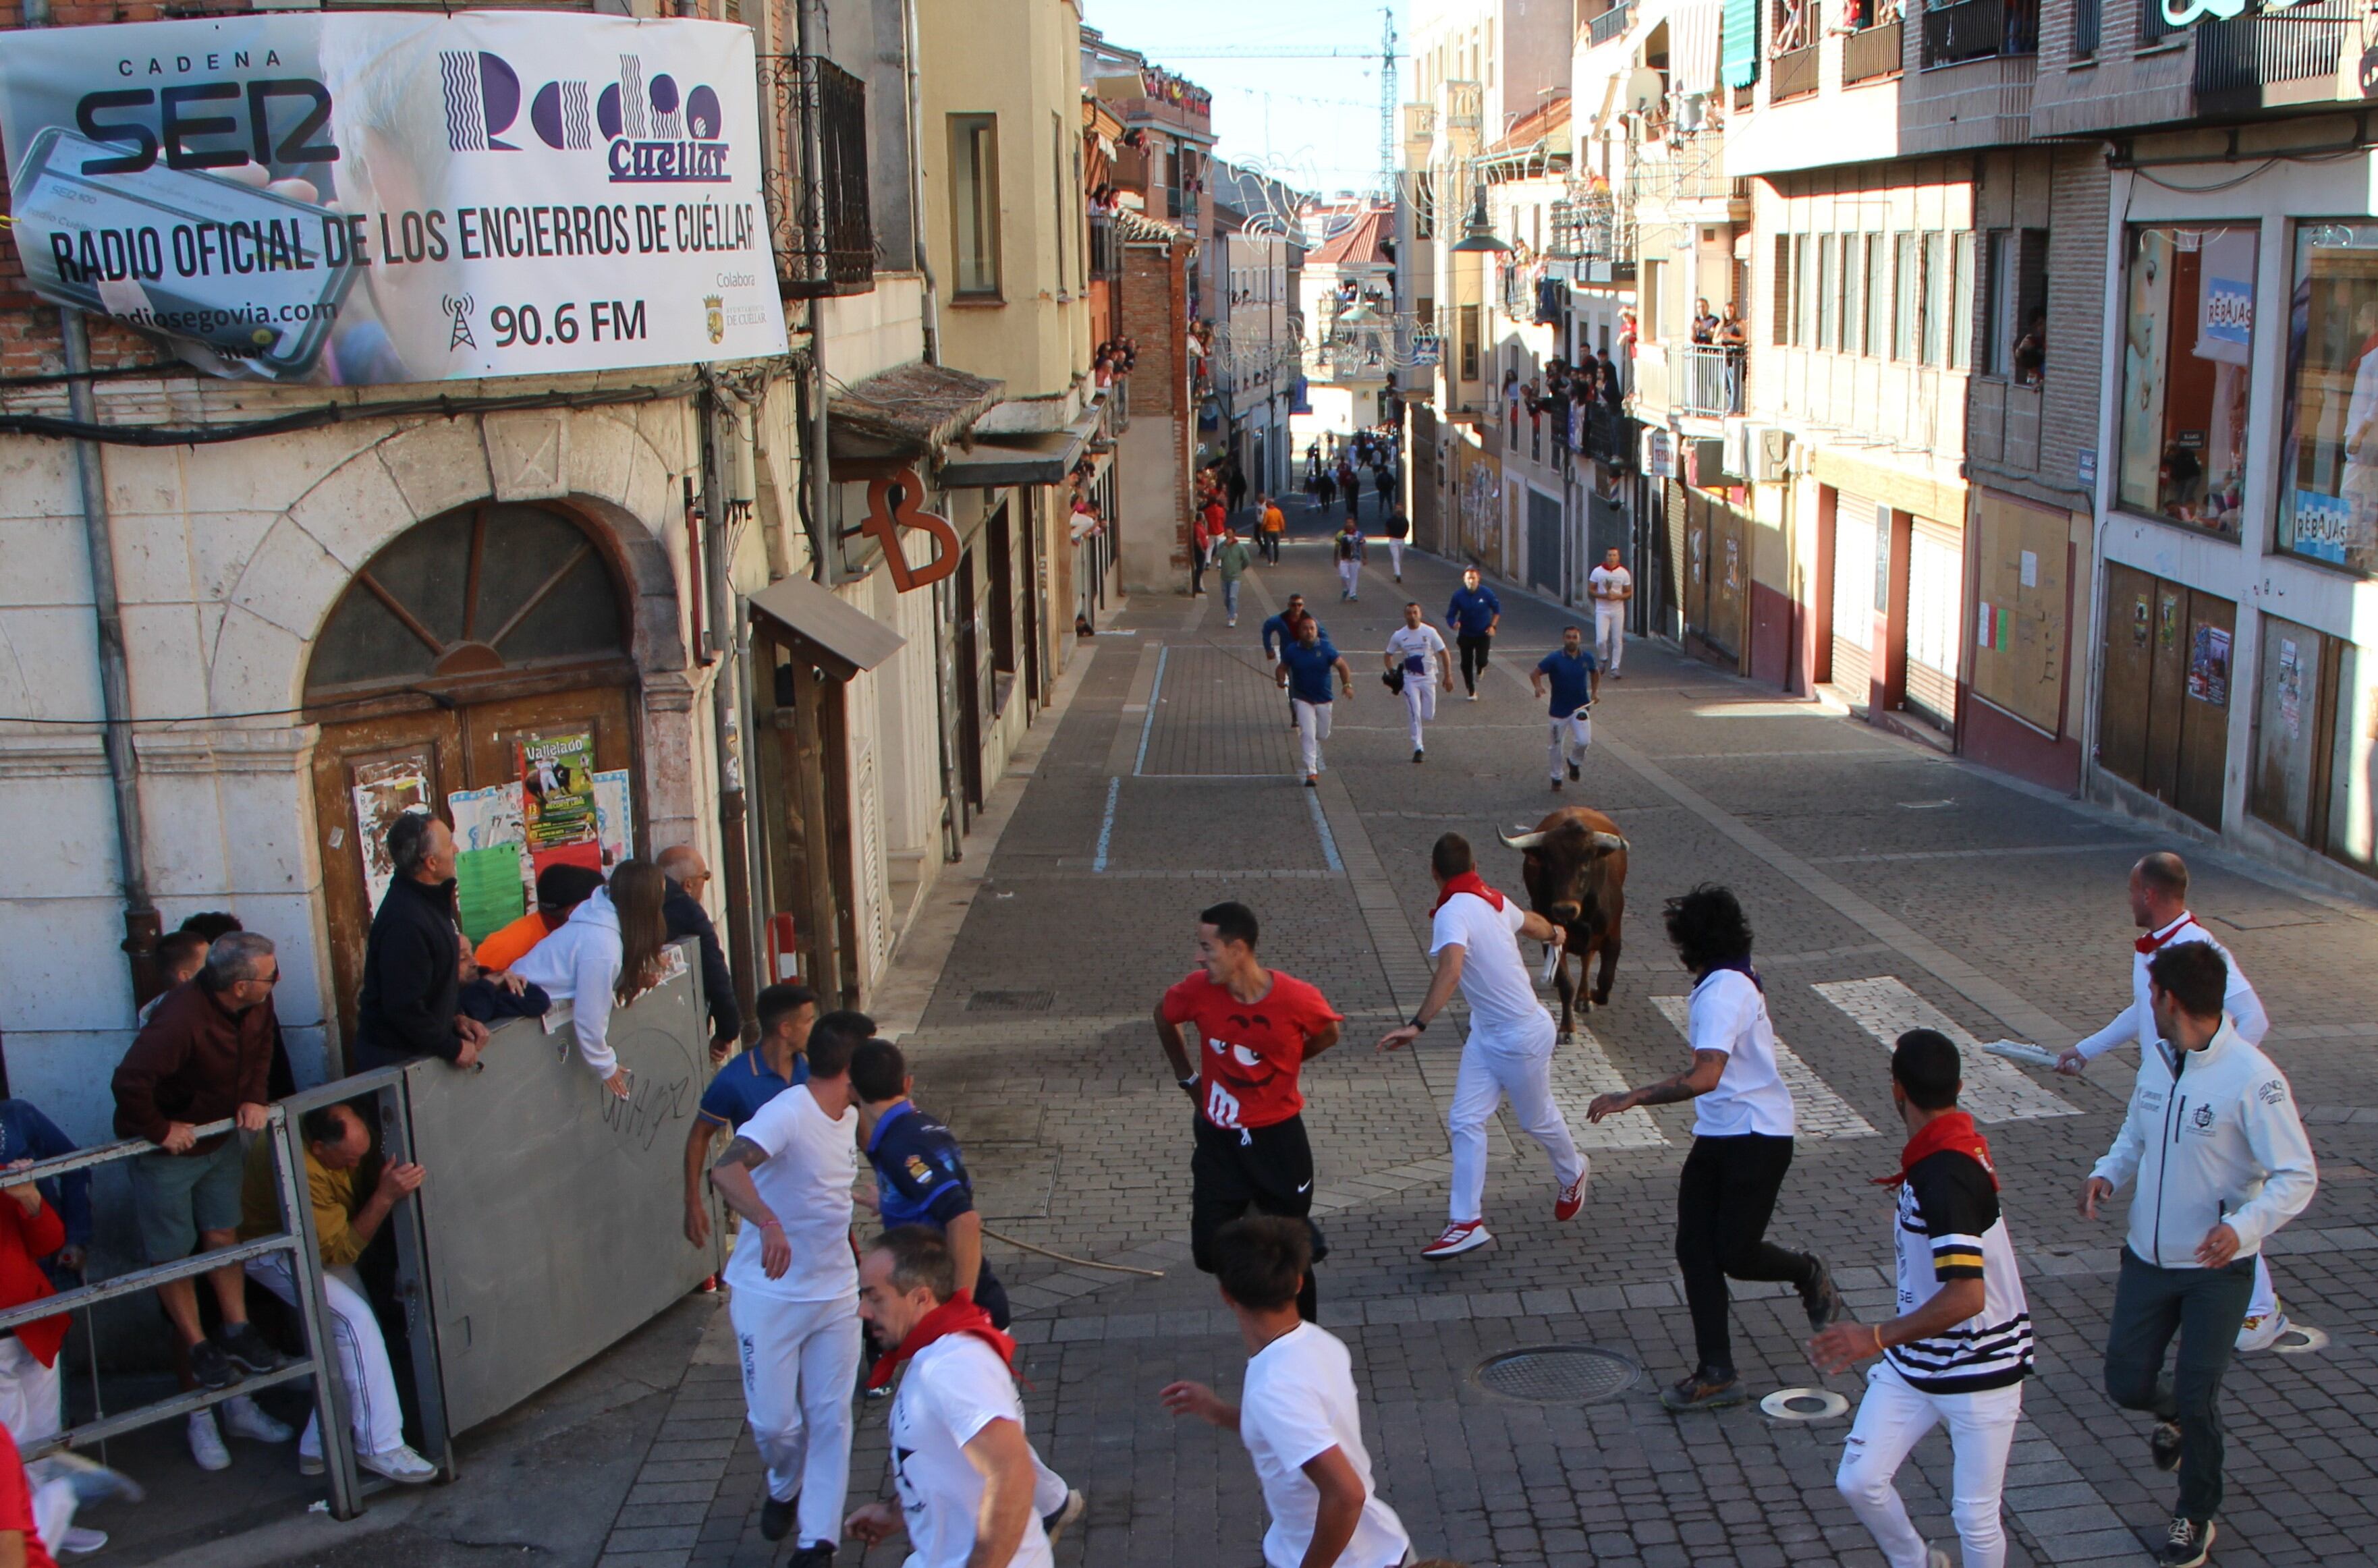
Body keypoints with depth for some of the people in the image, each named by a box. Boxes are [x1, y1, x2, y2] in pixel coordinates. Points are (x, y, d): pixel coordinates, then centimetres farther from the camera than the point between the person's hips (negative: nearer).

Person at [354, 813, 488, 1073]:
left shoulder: (430, 898, 6)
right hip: (396, 1059, -9)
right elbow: (404, 1007, -26)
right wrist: (453, 1048, -17)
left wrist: (457, 1017, 8)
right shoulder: (404, 922, -26)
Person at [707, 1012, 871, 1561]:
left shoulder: (849, 1116, 5)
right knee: (773, 1421, 3)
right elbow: (725, 1170, -41)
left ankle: (818, 1539, 13)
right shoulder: (787, 1114, -22)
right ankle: (786, 1488, 35)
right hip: (770, 1295, -6)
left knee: (830, 1417, 4)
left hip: (836, 1293, 6)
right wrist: (768, 1222, -57)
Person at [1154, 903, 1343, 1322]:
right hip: (1218, 1139, 2)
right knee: (1209, 1254, 4)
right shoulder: (1198, 990, -16)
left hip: (1278, 1138, -2)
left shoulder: (1297, 999, -22)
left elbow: (1328, 1033, 1)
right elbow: (1164, 1018, 7)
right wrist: (1187, 1077, 11)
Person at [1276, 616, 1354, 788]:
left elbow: (1341, 666, -5)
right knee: (1308, 735, -13)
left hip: (1323, 699, 1)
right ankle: (1311, 772, -12)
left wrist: (1347, 685, -19)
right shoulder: (1292, 650, -5)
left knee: (1322, 735, 11)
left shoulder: (1325, 648, -7)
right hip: (1303, 699, -1)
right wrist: (1281, 681, -16)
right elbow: (1282, 668, 6)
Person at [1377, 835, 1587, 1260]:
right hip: (1486, 1032, 8)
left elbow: (1450, 971, -42)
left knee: (1537, 1120, 15)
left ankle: (1572, 1176, 43)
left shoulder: (1452, 913, -26)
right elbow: (1530, 922, 20)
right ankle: (1467, 1222, 2)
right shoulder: (1493, 900, 0)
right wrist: (1554, 933, 44)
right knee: (1465, 1121, 2)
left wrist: (1417, 1025, -47)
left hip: (1522, 1035, -8)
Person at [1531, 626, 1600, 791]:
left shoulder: (1587, 658, -3)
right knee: (1557, 746, 10)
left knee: (1584, 741, -17)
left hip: (1580, 707, 1)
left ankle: (1574, 761, 16)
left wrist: (1594, 691, 6)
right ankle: (1556, 777, 33)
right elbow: (1535, 673, -12)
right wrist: (1538, 687, -32)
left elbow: (1595, 672, 18)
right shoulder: (1554, 658, -13)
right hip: (1559, 709, -1)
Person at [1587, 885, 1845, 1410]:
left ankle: (1809, 1274, 26)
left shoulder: (1724, 992, -23)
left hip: (1757, 1136, -10)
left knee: (1736, 1255, -6)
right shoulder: (1739, 981, 9)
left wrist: (1630, 1099, -37)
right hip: (1717, 1135, 10)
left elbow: (1705, 1076, -34)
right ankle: (1716, 1372, 6)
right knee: (1694, 1248, 2)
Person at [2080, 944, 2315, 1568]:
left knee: (2197, 1398, -1)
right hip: (2148, 1258, 6)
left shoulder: (2252, 1078, -21)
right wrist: (2107, 1173, -6)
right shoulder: (2155, 1057, 0)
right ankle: (2177, 1415, 45)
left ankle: (2195, 1516, 24)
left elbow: (2298, 1177, -20)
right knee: (2126, 1384, 9)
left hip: (2217, 1267, -6)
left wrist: (2243, 1226, -37)